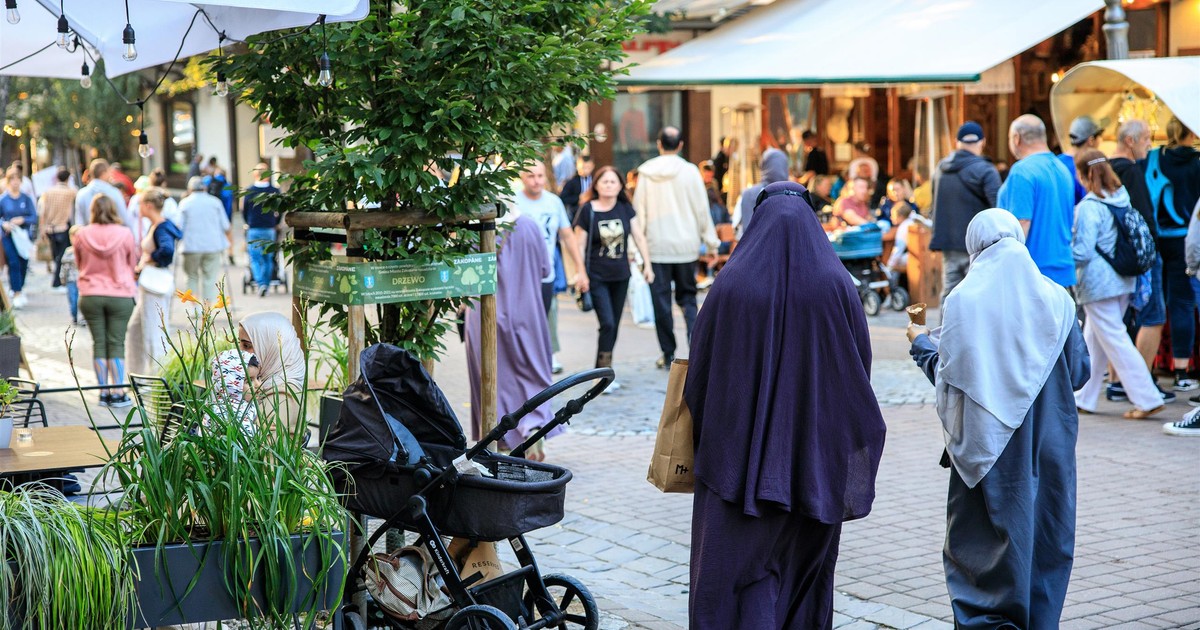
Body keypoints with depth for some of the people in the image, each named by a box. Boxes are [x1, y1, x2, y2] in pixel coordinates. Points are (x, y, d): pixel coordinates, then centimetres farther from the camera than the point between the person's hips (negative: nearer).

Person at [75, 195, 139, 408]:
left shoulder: (82, 235, -4)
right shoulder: (124, 234, -9)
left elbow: (79, 263, 10)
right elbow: (133, 263, 4)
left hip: (90, 296, 1)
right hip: (120, 295, -1)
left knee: (99, 343, 9)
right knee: (116, 344, 4)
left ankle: (103, 392, 12)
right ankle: (118, 393, 4)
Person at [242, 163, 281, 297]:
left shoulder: (248, 192, -6)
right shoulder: (275, 191, -4)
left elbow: (244, 211, 5)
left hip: (253, 230, -1)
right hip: (270, 229, 1)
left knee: (255, 259, 3)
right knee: (268, 258, 13)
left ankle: (260, 283, -16)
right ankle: (266, 284, 15)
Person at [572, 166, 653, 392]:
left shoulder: (625, 208, 3)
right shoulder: (588, 210, -8)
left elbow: (638, 237, 8)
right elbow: (579, 244, -6)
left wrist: (647, 264, 4)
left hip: (621, 275, 5)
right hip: (597, 277, -5)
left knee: (614, 325, 10)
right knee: (607, 324, -13)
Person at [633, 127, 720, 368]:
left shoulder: (646, 172, -1)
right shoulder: (689, 171, -4)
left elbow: (639, 210, 2)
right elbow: (702, 210, 0)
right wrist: (711, 243, 8)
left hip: (657, 245, 0)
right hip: (685, 245, 0)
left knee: (661, 301, 5)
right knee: (687, 296, 11)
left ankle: (668, 355, 8)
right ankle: (695, 343, -10)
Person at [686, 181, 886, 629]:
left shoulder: (731, 285, -8)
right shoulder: (836, 285, -4)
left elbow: (700, 368, -3)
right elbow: (861, 367, 1)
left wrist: (704, 438, 11)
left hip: (739, 454, -2)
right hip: (816, 457, 2)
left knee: (733, 571, 1)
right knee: (805, 561, 17)